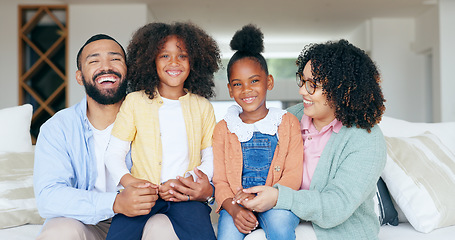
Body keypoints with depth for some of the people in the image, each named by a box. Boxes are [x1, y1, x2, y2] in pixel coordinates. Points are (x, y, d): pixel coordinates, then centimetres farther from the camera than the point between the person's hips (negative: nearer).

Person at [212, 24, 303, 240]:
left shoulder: (288, 123, 6)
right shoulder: (223, 129, 10)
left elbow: (293, 176, -3)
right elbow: (220, 181, 4)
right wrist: (233, 209, -17)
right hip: (236, 203, 1)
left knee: (279, 221, -32)